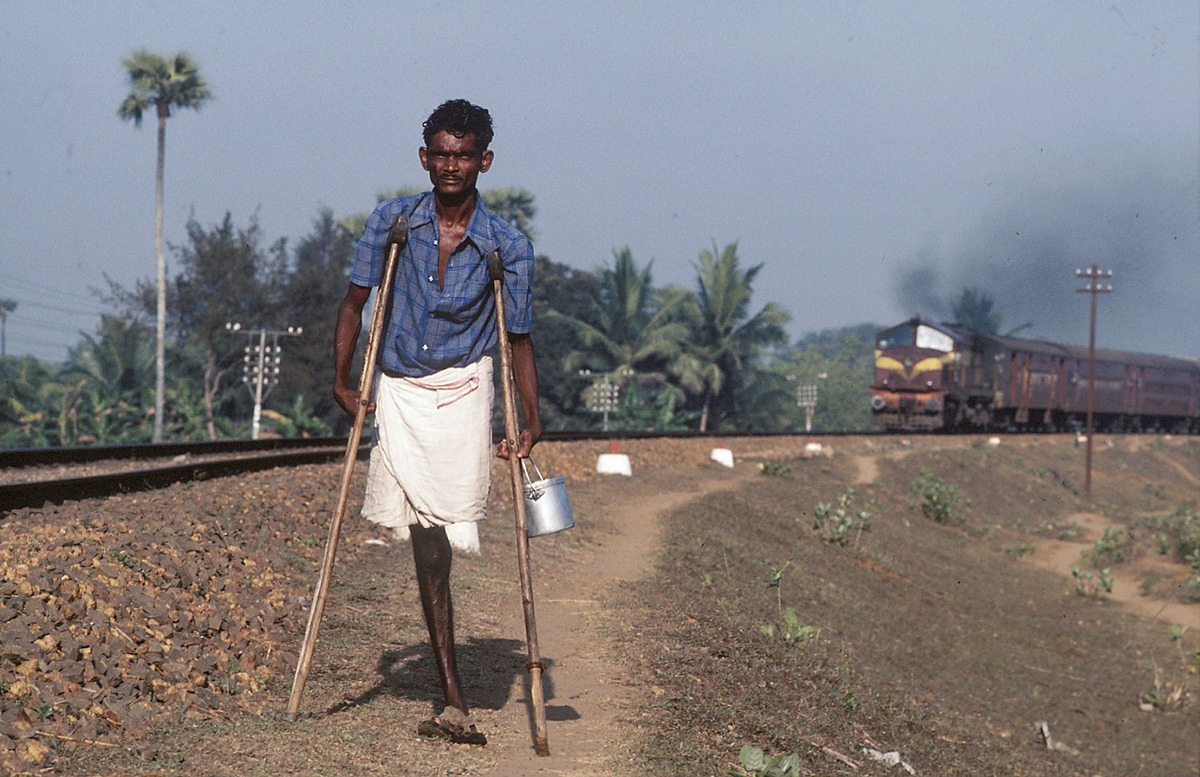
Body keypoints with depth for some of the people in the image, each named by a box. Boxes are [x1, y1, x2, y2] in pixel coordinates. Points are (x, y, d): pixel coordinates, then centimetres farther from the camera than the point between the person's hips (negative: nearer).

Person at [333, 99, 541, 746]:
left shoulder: (508, 247, -2)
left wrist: (531, 423, -4)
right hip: (398, 394, 1)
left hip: (462, 394, -1)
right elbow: (354, 303, 8)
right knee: (427, 538, -3)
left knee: (437, 538, -8)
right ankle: (453, 700, 0)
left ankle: (451, 702, 4)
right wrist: (342, 382, -1)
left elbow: (519, 339, 4)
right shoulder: (391, 222, 1)